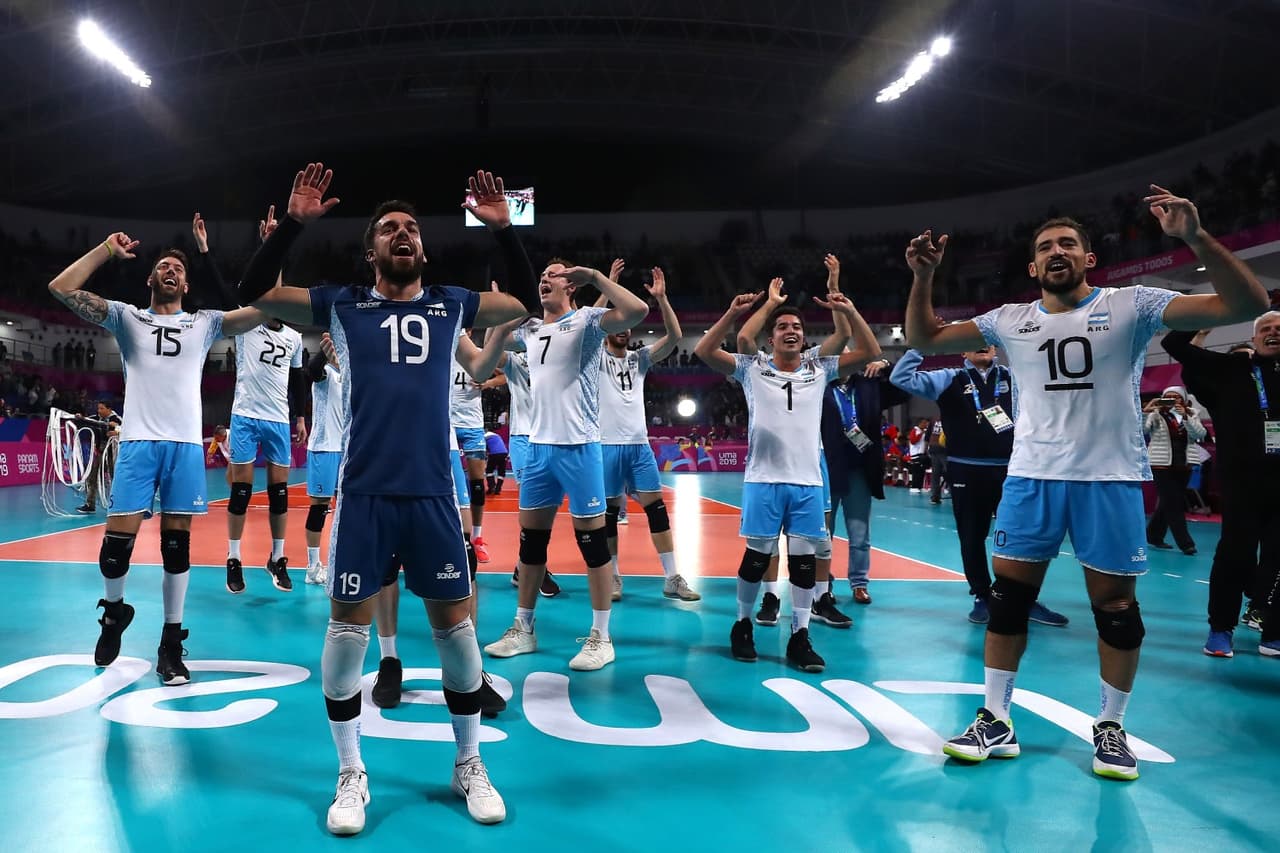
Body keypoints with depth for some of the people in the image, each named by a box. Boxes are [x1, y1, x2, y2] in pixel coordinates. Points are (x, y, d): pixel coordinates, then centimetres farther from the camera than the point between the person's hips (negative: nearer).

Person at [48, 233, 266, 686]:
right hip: (138, 441, 0)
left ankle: (171, 643, 11)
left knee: (176, 543, 2)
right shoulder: (127, 317, 12)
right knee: (117, 538, -4)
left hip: (186, 444, 1)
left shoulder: (204, 323, 13)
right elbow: (61, 288, 1)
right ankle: (114, 613, 26)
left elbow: (265, 308, 1)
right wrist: (106, 249, 1)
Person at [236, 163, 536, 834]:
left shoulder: (451, 305, 10)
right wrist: (292, 222, -6)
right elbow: (254, 292, 4)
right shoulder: (342, 306, 6)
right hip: (363, 493, -1)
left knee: (454, 623, 6)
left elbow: (528, 302, 17)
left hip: (433, 493, 1)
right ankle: (351, 775, 21)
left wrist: (503, 230, 6)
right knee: (347, 626, 3)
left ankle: (469, 765, 24)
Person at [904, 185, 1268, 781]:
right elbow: (922, 340, 7)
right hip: (1032, 477, 2)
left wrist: (1198, 239, -26)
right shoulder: (1008, 321, 5)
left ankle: (1111, 728, 23)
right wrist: (923, 277, -7)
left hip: (1111, 479, -2)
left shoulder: (1130, 307, -4)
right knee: (1007, 597, 2)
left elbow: (1247, 306, -12)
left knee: (1115, 605, 5)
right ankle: (995, 721, 13)